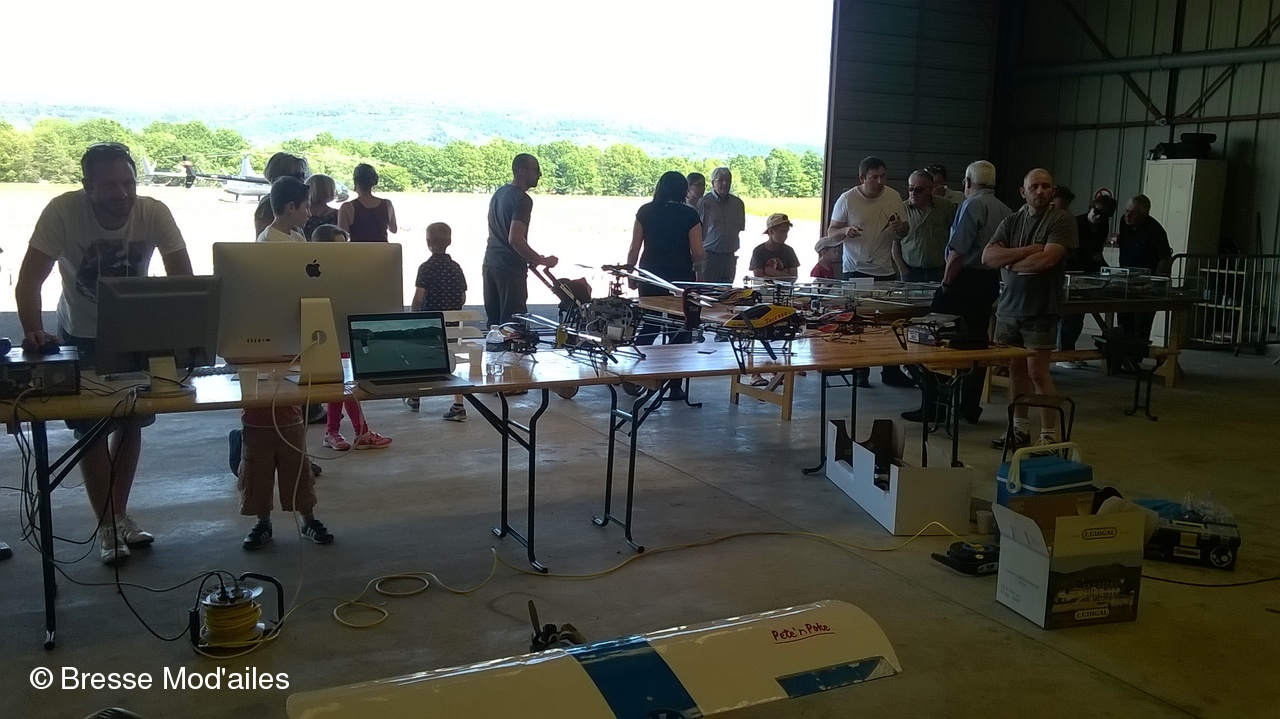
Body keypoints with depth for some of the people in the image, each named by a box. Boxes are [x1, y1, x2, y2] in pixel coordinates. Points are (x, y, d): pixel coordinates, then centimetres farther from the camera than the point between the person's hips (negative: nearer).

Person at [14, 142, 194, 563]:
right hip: (80, 337, -2)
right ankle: (107, 524, 10)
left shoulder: (154, 213, -21)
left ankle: (119, 514, 25)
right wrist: (33, 331, -40)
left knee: (131, 422, 9)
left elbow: (183, 280, -19)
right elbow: (30, 280, -26)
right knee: (91, 428, -2)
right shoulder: (62, 211, -25)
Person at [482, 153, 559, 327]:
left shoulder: (499, 193, 14)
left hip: (490, 265, 9)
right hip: (511, 269, -9)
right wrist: (542, 261, -16)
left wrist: (531, 259, 26)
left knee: (493, 322, 13)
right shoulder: (522, 200, -15)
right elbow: (515, 239, -25)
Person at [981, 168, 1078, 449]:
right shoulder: (1011, 222, 10)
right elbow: (988, 256, -2)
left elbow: (1046, 259, -18)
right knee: (1015, 368, 11)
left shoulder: (1062, 220, -5)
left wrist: (1010, 263, -4)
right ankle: (1020, 428, 23)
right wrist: (1027, 250, -12)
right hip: (1009, 307, 5)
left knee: (1037, 372, -6)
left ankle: (1049, 435, 2)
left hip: (1040, 310, -5)